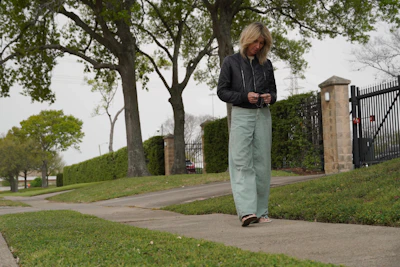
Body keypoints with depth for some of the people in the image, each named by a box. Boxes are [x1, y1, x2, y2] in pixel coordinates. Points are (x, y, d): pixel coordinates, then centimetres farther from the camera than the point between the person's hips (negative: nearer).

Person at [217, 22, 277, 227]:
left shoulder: (266, 64, 12)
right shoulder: (231, 62, 3)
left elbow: (273, 90, 19)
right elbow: (222, 91, 1)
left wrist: (270, 97, -5)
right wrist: (244, 96, -14)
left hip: (263, 115, 4)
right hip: (241, 115, -4)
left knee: (262, 163, 2)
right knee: (242, 163, -13)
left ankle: (261, 212, 8)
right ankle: (246, 211, -23)